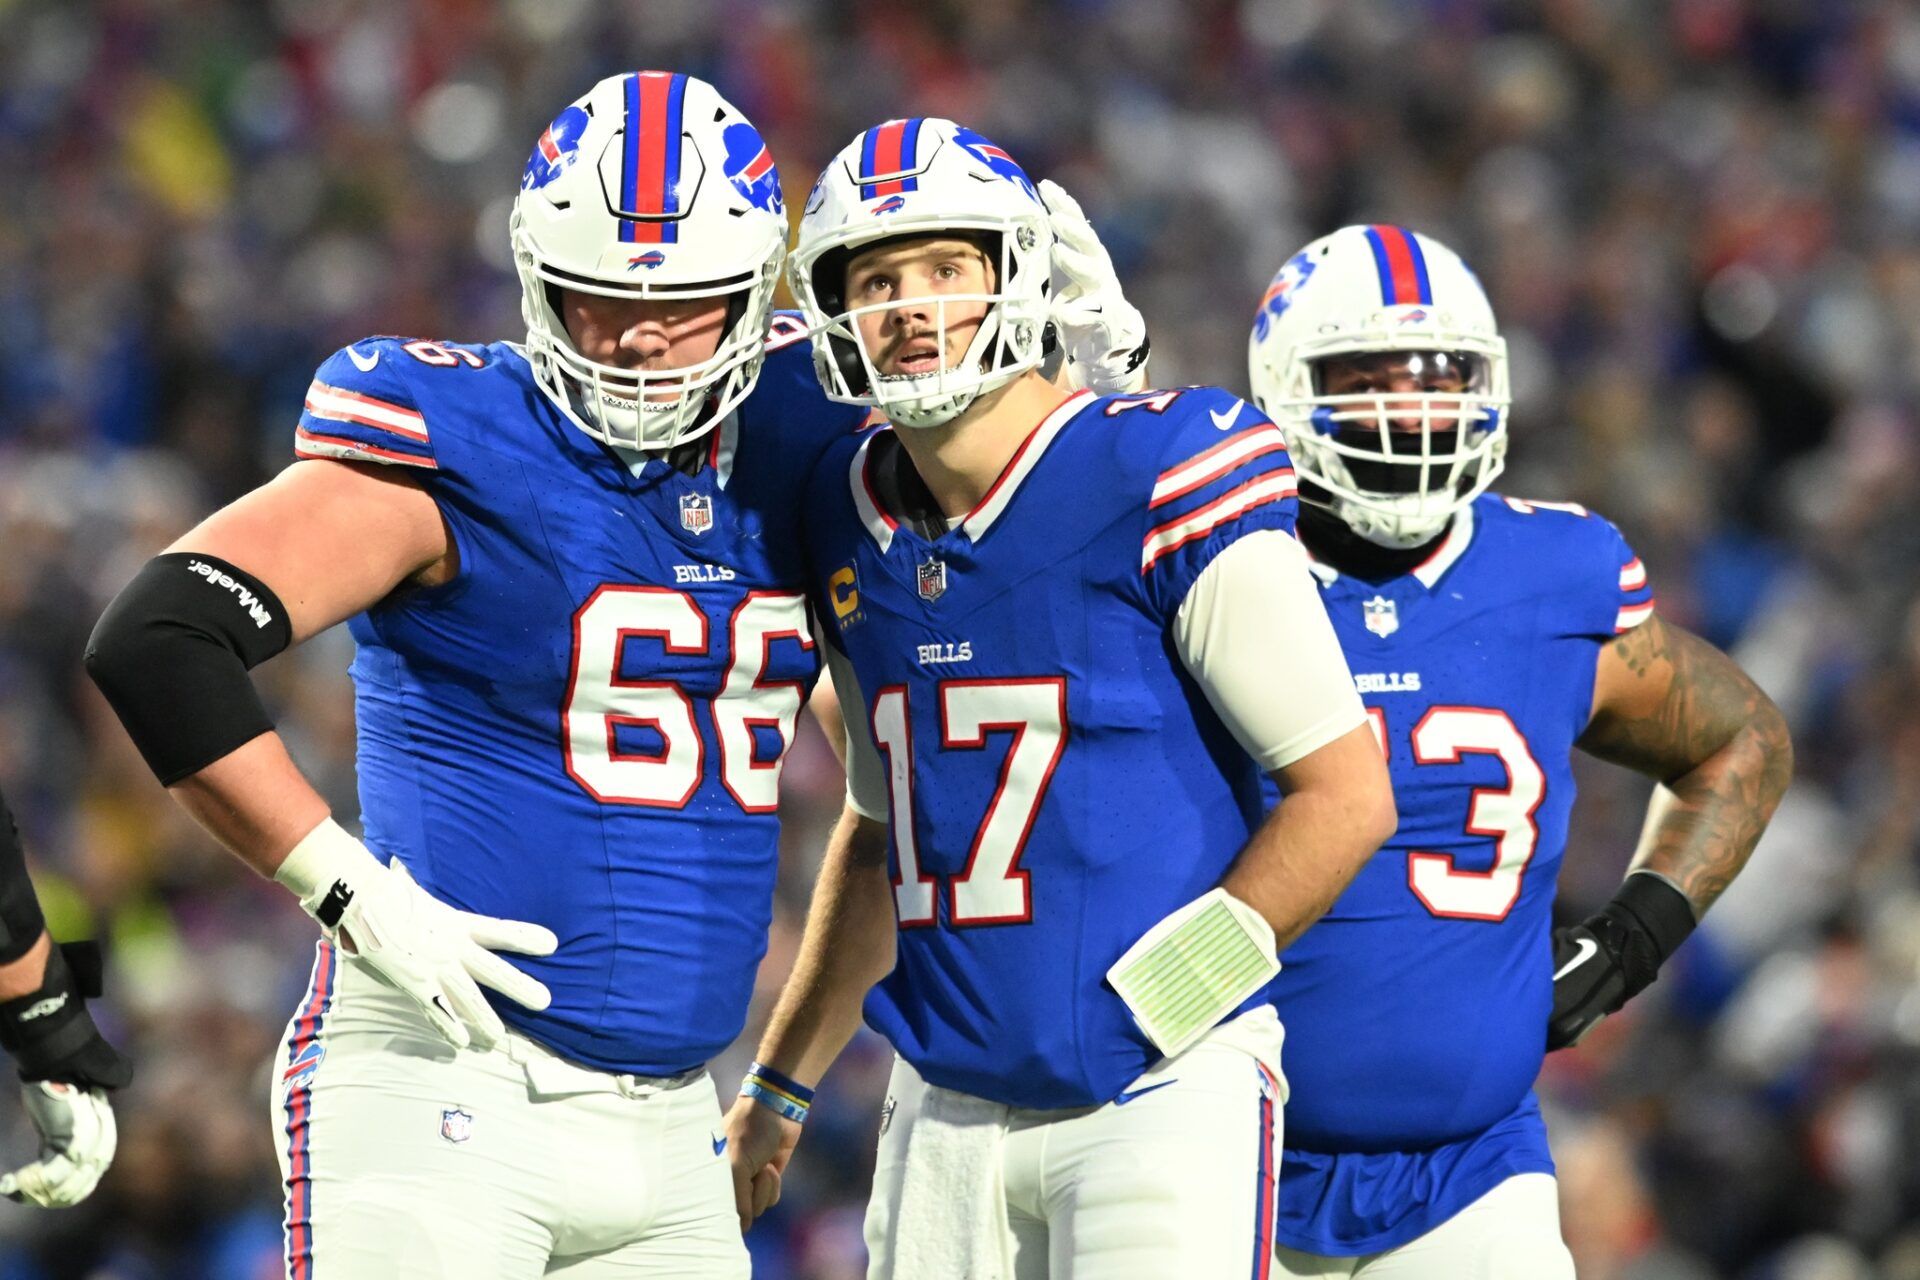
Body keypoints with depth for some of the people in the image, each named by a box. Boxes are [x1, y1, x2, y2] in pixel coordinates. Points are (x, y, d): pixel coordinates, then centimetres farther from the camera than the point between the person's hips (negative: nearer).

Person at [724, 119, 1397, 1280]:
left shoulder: (1162, 486, -11)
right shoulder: (856, 525, 9)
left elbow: (1347, 795, -10)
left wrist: (1150, 1003, -12)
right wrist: (784, 1085, 23)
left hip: (1163, 1096, -6)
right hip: (948, 1114, 6)